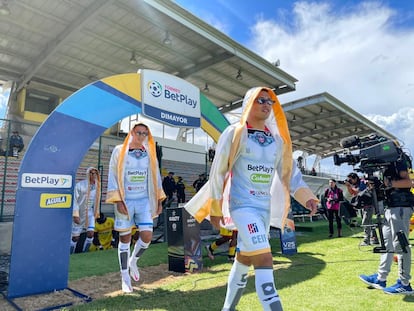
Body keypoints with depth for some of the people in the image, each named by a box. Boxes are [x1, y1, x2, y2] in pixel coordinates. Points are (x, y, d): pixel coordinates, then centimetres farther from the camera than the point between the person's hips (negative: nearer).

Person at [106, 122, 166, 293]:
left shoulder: (150, 154, 9)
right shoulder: (119, 151, 0)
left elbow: (155, 177, 12)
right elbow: (112, 176, -3)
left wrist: (159, 200, 7)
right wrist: (118, 201, -11)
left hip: (144, 201, 3)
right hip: (125, 201, -2)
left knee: (147, 236, -6)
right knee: (125, 237, 4)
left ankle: (133, 261, 26)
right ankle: (125, 277, 19)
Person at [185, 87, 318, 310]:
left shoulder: (277, 139, 10)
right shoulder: (235, 133, -6)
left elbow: (289, 172, 9)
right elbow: (218, 171, -5)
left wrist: (306, 196, -6)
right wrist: (215, 207, -5)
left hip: (265, 207, 6)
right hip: (242, 204, -6)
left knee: (245, 258, 16)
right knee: (264, 259, -17)